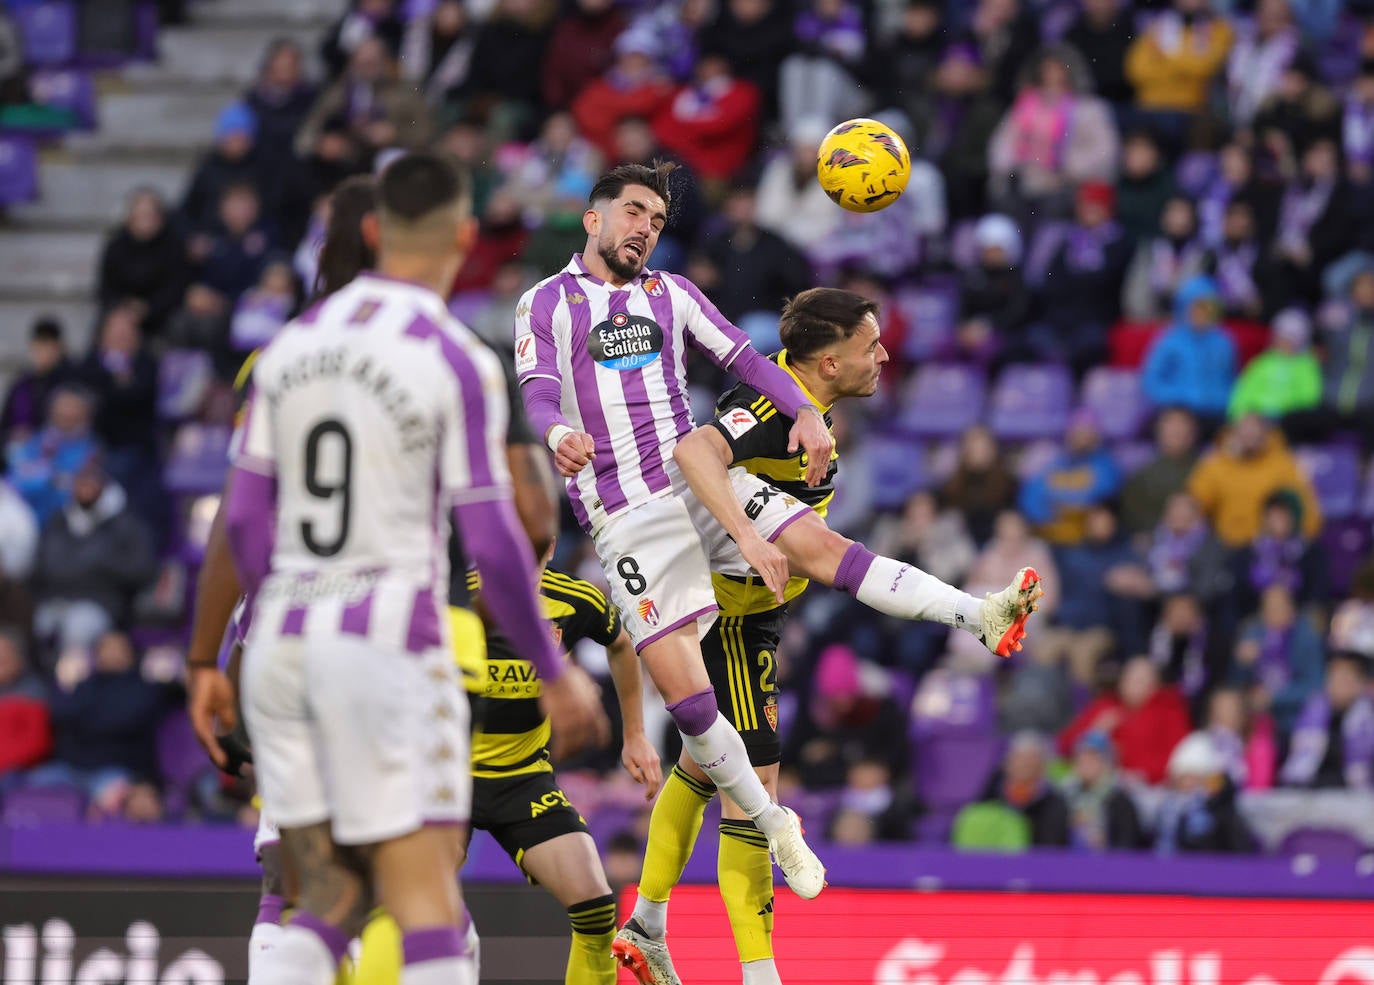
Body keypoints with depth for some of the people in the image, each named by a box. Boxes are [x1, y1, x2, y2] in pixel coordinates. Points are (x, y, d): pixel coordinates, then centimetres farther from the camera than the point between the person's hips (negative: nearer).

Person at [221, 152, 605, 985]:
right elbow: (492, 544, -10)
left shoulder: (292, 344, 9)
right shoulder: (457, 361, -8)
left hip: (283, 643, 6)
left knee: (331, 897, 11)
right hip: (389, 643, -6)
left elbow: (244, 520, 11)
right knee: (426, 900, -5)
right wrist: (554, 674, 0)